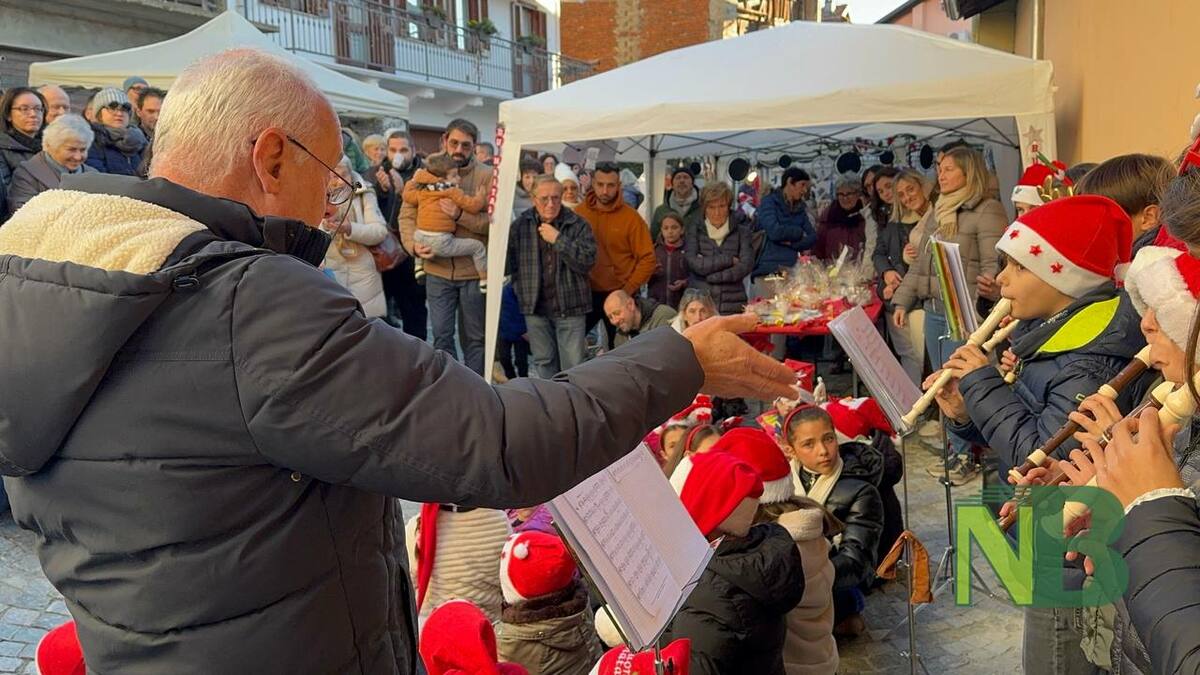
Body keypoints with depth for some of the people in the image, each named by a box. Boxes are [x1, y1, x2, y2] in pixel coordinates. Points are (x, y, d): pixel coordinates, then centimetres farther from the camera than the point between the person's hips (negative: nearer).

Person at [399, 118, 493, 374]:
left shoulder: (486, 176, -4)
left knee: (474, 337, 10)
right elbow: (407, 216, 2)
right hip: (437, 271, 2)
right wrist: (414, 244, -16)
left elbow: (495, 221, -13)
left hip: (474, 271, -2)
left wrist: (460, 215, -26)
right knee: (442, 336, 9)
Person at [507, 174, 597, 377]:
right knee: (543, 363, 14)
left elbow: (587, 261, -14)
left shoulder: (577, 225, -3)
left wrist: (558, 240, -16)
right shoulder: (521, 226, 3)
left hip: (569, 307, -2)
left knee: (573, 366, 1)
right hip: (535, 307, 3)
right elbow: (508, 263, 5)